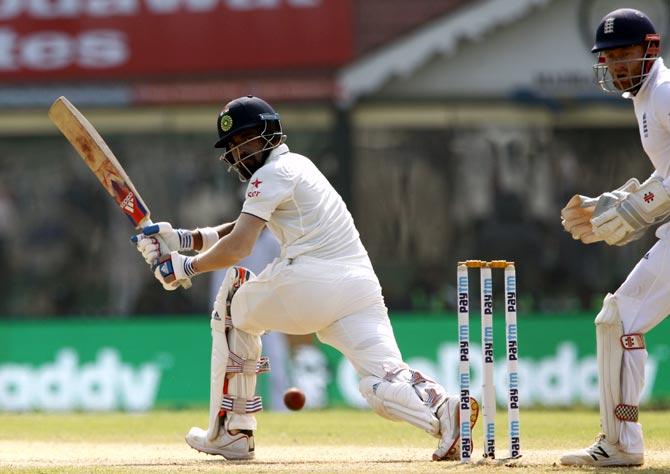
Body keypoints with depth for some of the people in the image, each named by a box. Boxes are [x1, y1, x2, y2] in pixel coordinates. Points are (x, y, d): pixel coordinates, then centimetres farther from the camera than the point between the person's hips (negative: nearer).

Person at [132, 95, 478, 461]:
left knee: (233, 304, 21)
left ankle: (231, 431, 18)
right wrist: (181, 239, 25)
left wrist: (187, 266, 8)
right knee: (386, 386, -7)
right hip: (360, 290, 7)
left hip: (308, 282, -7)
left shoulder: (273, 173, 3)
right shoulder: (298, 165, 30)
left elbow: (238, 248, -6)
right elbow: (244, 229, 33)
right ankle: (443, 408, -40)